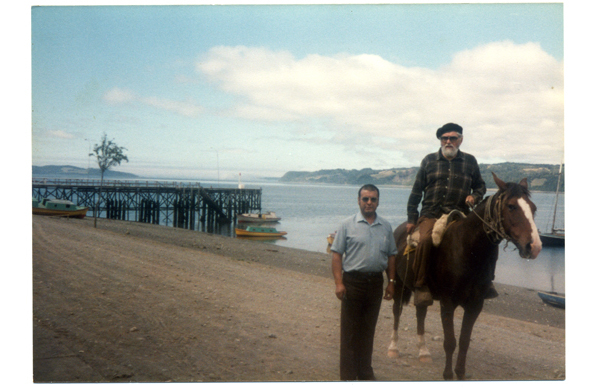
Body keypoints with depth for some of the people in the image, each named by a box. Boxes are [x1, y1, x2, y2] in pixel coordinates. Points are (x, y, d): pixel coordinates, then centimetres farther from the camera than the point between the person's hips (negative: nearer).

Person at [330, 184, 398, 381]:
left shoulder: (386, 227, 8)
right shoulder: (348, 225, -3)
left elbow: (391, 256, 13)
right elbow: (336, 254, -6)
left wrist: (391, 281, 6)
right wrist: (338, 282, -14)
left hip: (376, 282, 4)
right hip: (353, 281, -3)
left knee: (368, 329, 14)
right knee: (350, 330, 3)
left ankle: (365, 372, 26)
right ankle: (348, 375, 12)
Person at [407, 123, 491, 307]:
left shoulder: (470, 161, 13)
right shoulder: (429, 160, 11)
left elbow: (480, 186, 23)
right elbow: (417, 191, 12)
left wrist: (474, 196, -2)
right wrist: (412, 219, 7)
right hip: (431, 214, -1)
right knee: (426, 239, -31)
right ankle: (420, 285, -20)